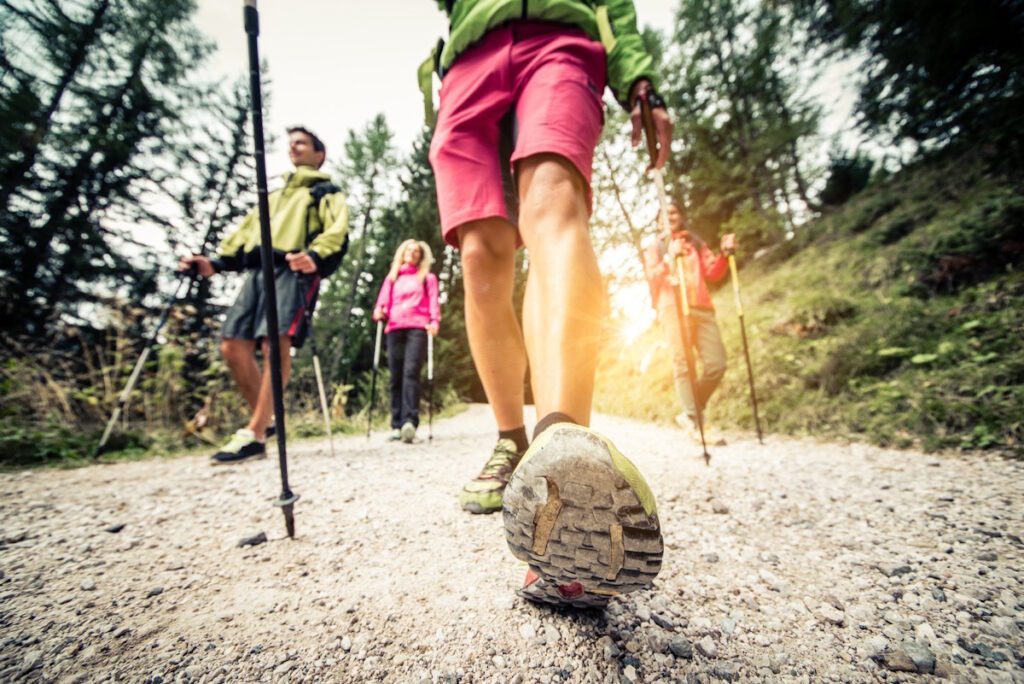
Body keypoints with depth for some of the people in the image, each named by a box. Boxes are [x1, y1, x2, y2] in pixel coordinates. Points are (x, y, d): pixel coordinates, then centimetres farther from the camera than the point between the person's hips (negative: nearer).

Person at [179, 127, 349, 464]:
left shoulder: (326, 191, 16)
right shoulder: (273, 196, 36)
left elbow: (337, 230, -5)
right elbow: (246, 230, 27)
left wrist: (315, 255, -26)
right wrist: (216, 262, 10)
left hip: (294, 270, -7)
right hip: (257, 271, 7)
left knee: (276, 342, -22)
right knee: (233, 345, -6)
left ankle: (254, 434, -20)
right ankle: (265, 420, 6)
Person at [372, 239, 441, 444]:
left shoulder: (427, 277, 21)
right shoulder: (392, 277, 28)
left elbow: (433, 302, 9)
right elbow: (383, 301, 19)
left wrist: (434, 321, -10)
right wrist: (379, 312, -4)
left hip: (417, 328, -3)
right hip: (394, 328, 3)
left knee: (411, 372, -20)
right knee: (396, 377, -2)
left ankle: (410, 421, -29)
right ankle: (397, 426, 0)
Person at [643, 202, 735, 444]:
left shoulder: (696, 243, 26)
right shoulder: (655, 247, 16)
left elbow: (713, 273, 15)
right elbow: (651, 277, 0)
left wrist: (725, 254, -2)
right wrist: (670, 257, -15)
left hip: (702, 308, 4)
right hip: (673, 309, -4)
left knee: (716, 364, -4)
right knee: (683, 366, -11)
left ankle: (691, 413, 11)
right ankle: (695, 422, -8)